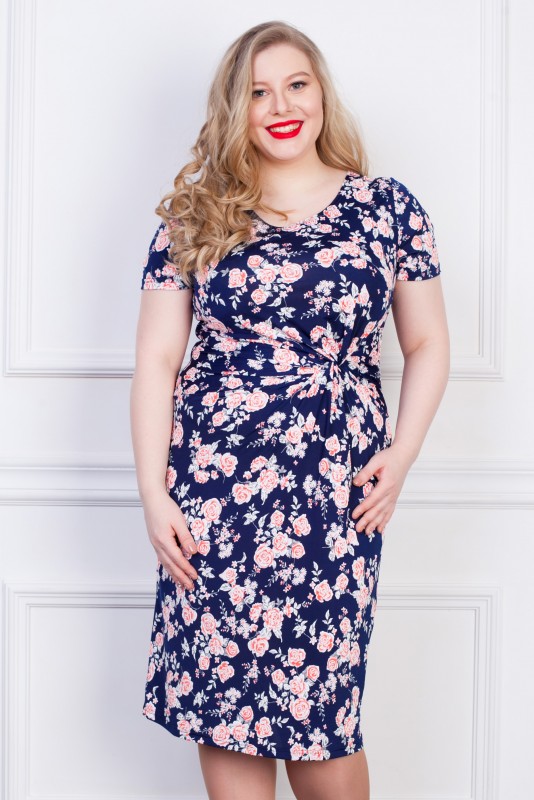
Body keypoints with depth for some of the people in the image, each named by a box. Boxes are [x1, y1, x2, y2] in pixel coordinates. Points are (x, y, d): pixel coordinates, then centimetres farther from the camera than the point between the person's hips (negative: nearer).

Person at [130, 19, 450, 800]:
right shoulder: (195, 216, 7)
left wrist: (402, 452, -2)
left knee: (320, 717, 1)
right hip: (212, 487, 1)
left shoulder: (388, 207, 7)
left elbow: (427, 344, 12)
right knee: (223, 702, 5)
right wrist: (152, 492, -3)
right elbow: (156, 357, 5)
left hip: (336, 494, -1)